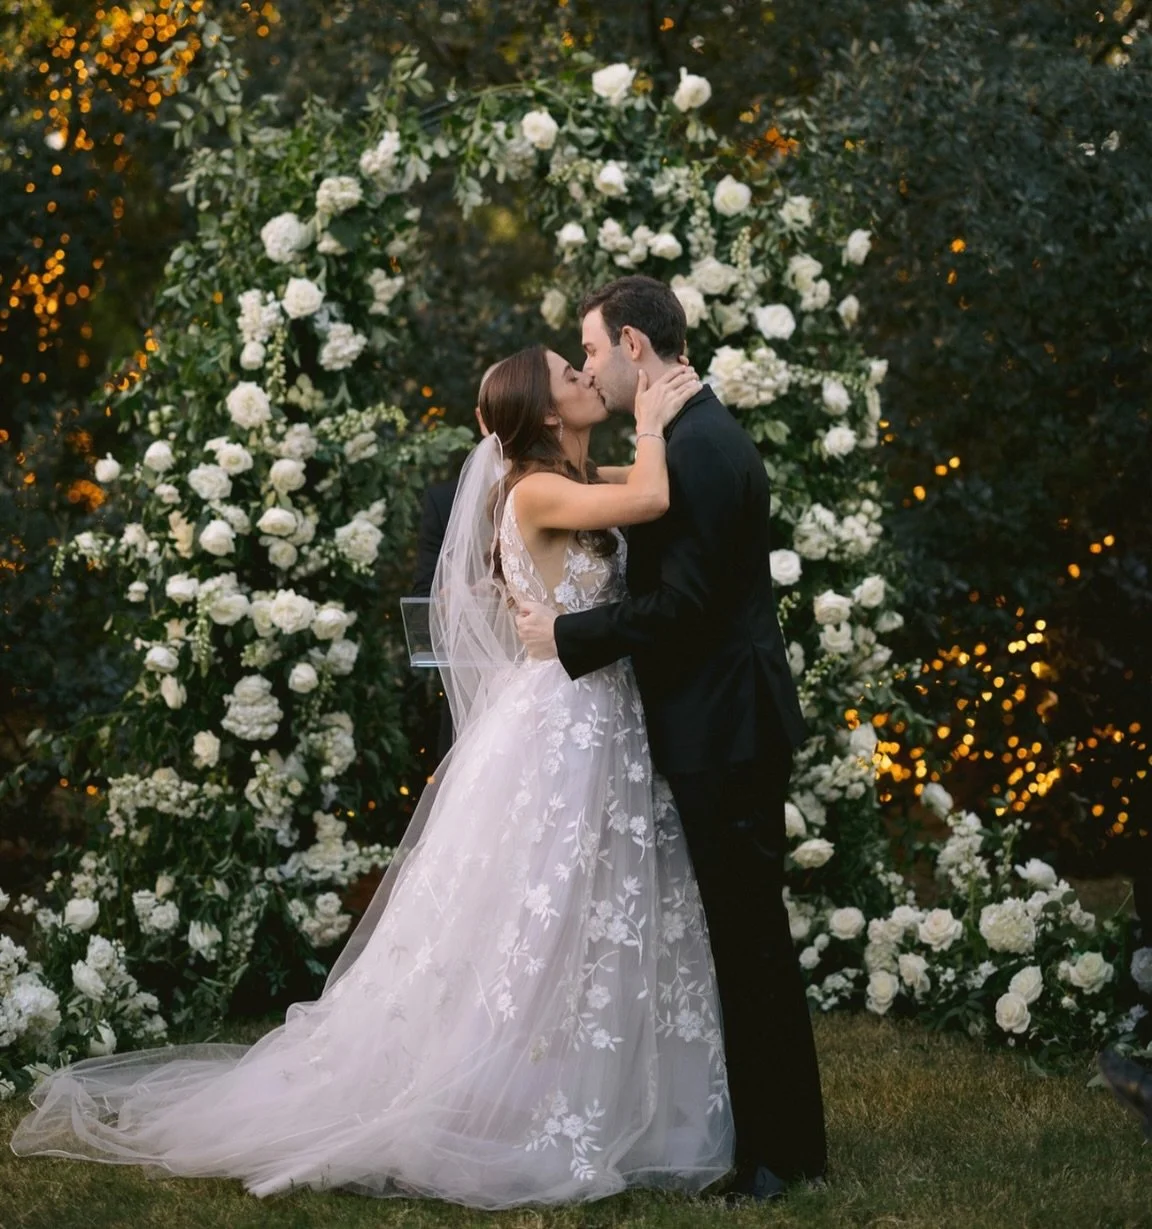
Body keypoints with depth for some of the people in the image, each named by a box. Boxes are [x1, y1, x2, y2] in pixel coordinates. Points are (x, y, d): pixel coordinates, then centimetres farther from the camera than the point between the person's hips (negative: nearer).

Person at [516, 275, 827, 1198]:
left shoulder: (696, 448, -18)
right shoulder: (700, 435, 14)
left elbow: (683, 603, -22)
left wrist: (569, 635, -13)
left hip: (725, 730, -10)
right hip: (719, 719, 10)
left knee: (750, 937, -3)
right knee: (739, 933, 15)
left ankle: (782, 1153, 5)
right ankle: (766, 1131, 23)